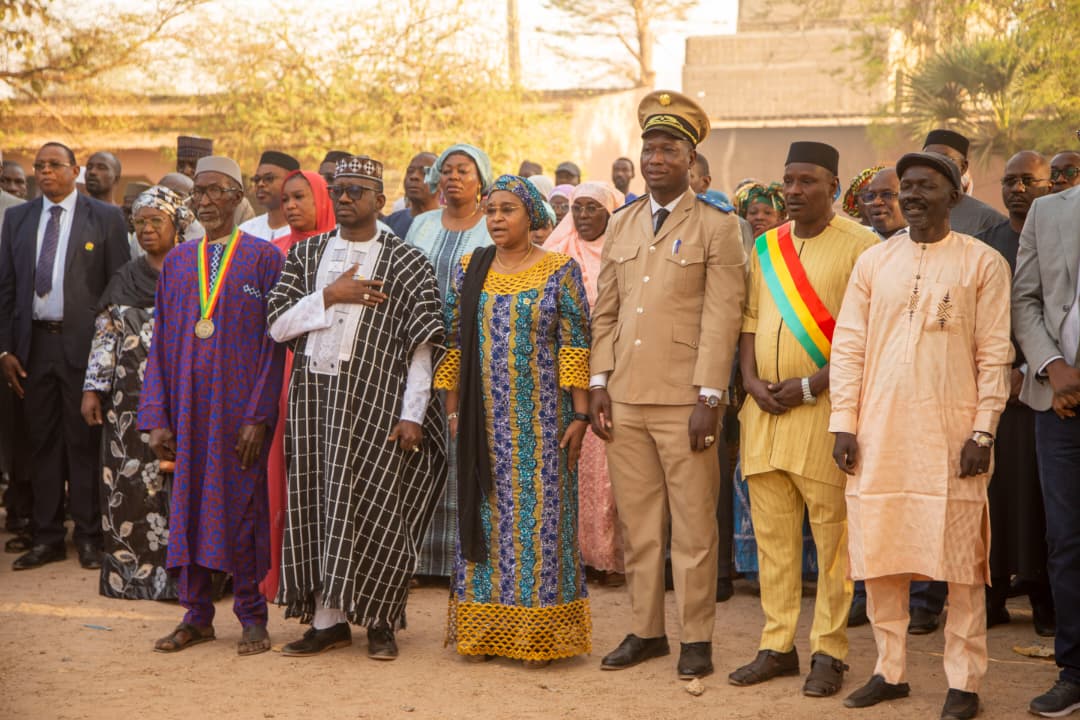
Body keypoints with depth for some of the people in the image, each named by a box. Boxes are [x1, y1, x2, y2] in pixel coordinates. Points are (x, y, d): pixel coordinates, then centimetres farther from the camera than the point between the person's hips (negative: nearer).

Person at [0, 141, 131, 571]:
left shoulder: (104, 218, 1)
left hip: (84, 343, -3)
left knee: (84, 441, 1)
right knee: (42, 441, 7)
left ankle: (88, 536, 9)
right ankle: (47, 536, 14)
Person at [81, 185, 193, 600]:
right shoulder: (125, 278, 14)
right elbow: (105, 335, 13)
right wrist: (93, 388, 6)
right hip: (129, 402, 4)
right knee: (127, 487, 2)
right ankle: (131, 570, 12)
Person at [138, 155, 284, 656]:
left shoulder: (264, 257, -1)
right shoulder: (176, 262, 11)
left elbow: (274, 341, -6)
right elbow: (161, 344, 10)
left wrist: (259, 415, -13)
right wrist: (156, 418, 2)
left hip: (239, 405, -4)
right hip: (187, 405, 4)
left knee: (241, 505, 0)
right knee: (187, 504, 6)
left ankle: (251, 615, 13)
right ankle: (196, 615, 17)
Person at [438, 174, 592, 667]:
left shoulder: (560, 272, -1)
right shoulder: (469, 271, 9)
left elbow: (576, 348, -5)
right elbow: (454, 344, 10)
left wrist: (580, 415, -9)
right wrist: (453, 411, 6)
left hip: (540, 421, -3)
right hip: (484, 421, 3)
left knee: (539, 515, -1)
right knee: (486, 517, 6)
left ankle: (538, 633, 6)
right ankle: (485, 629, 14)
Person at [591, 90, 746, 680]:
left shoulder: (717, 227, -1)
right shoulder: (621, 224, 14)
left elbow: (721, 318, -8)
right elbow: (605, 310, 15)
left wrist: (708, 397, -14)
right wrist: (599, 382, 7)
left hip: (684, 401, -5)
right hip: (626, 399, 5)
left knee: (693, 526, 1)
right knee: (637, 524, 11)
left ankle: (696, 637, 11)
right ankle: (645, 630, 21)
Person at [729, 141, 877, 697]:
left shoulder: (859, 246, -4)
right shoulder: (765, 247, 14)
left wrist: (811, 386, -15)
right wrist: (752, 380, 0)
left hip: (825, 408, -5)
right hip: (764, 408, 6)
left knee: (832, 535, -1)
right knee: (772, 533, 8)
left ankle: (828, 652, 7)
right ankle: (777, 646, 16)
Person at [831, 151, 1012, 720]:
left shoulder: (982, 262, 3)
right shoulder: (873, 262, 11)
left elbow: (994, 355, 0)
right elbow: (848, 346, 9)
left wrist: (983, 432, -8)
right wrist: (843, 424, 1)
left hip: (950, 436, -3)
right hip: (879, 434, 3)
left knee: (960, 563, -1)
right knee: (878, 555, 5)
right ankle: (890, 671, 18)